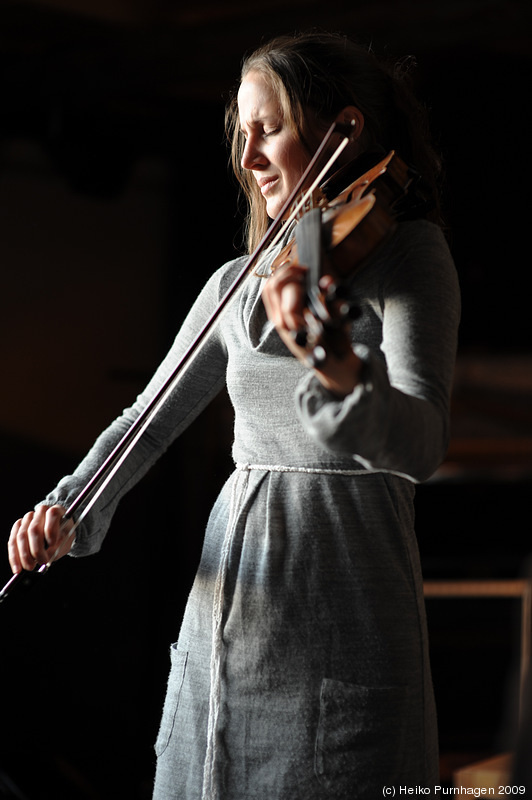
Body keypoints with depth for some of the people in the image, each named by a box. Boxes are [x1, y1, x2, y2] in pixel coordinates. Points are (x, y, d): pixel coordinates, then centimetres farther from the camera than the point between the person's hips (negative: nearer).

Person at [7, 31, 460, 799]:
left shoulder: (408, 254, -8)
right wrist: (69, 506, -1)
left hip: (344, 625, -5)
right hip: (227, 615, 6)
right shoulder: (239, 284, 10)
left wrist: (339, 370, -42)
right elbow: (151, 417, 17)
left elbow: (419, 446, -22)